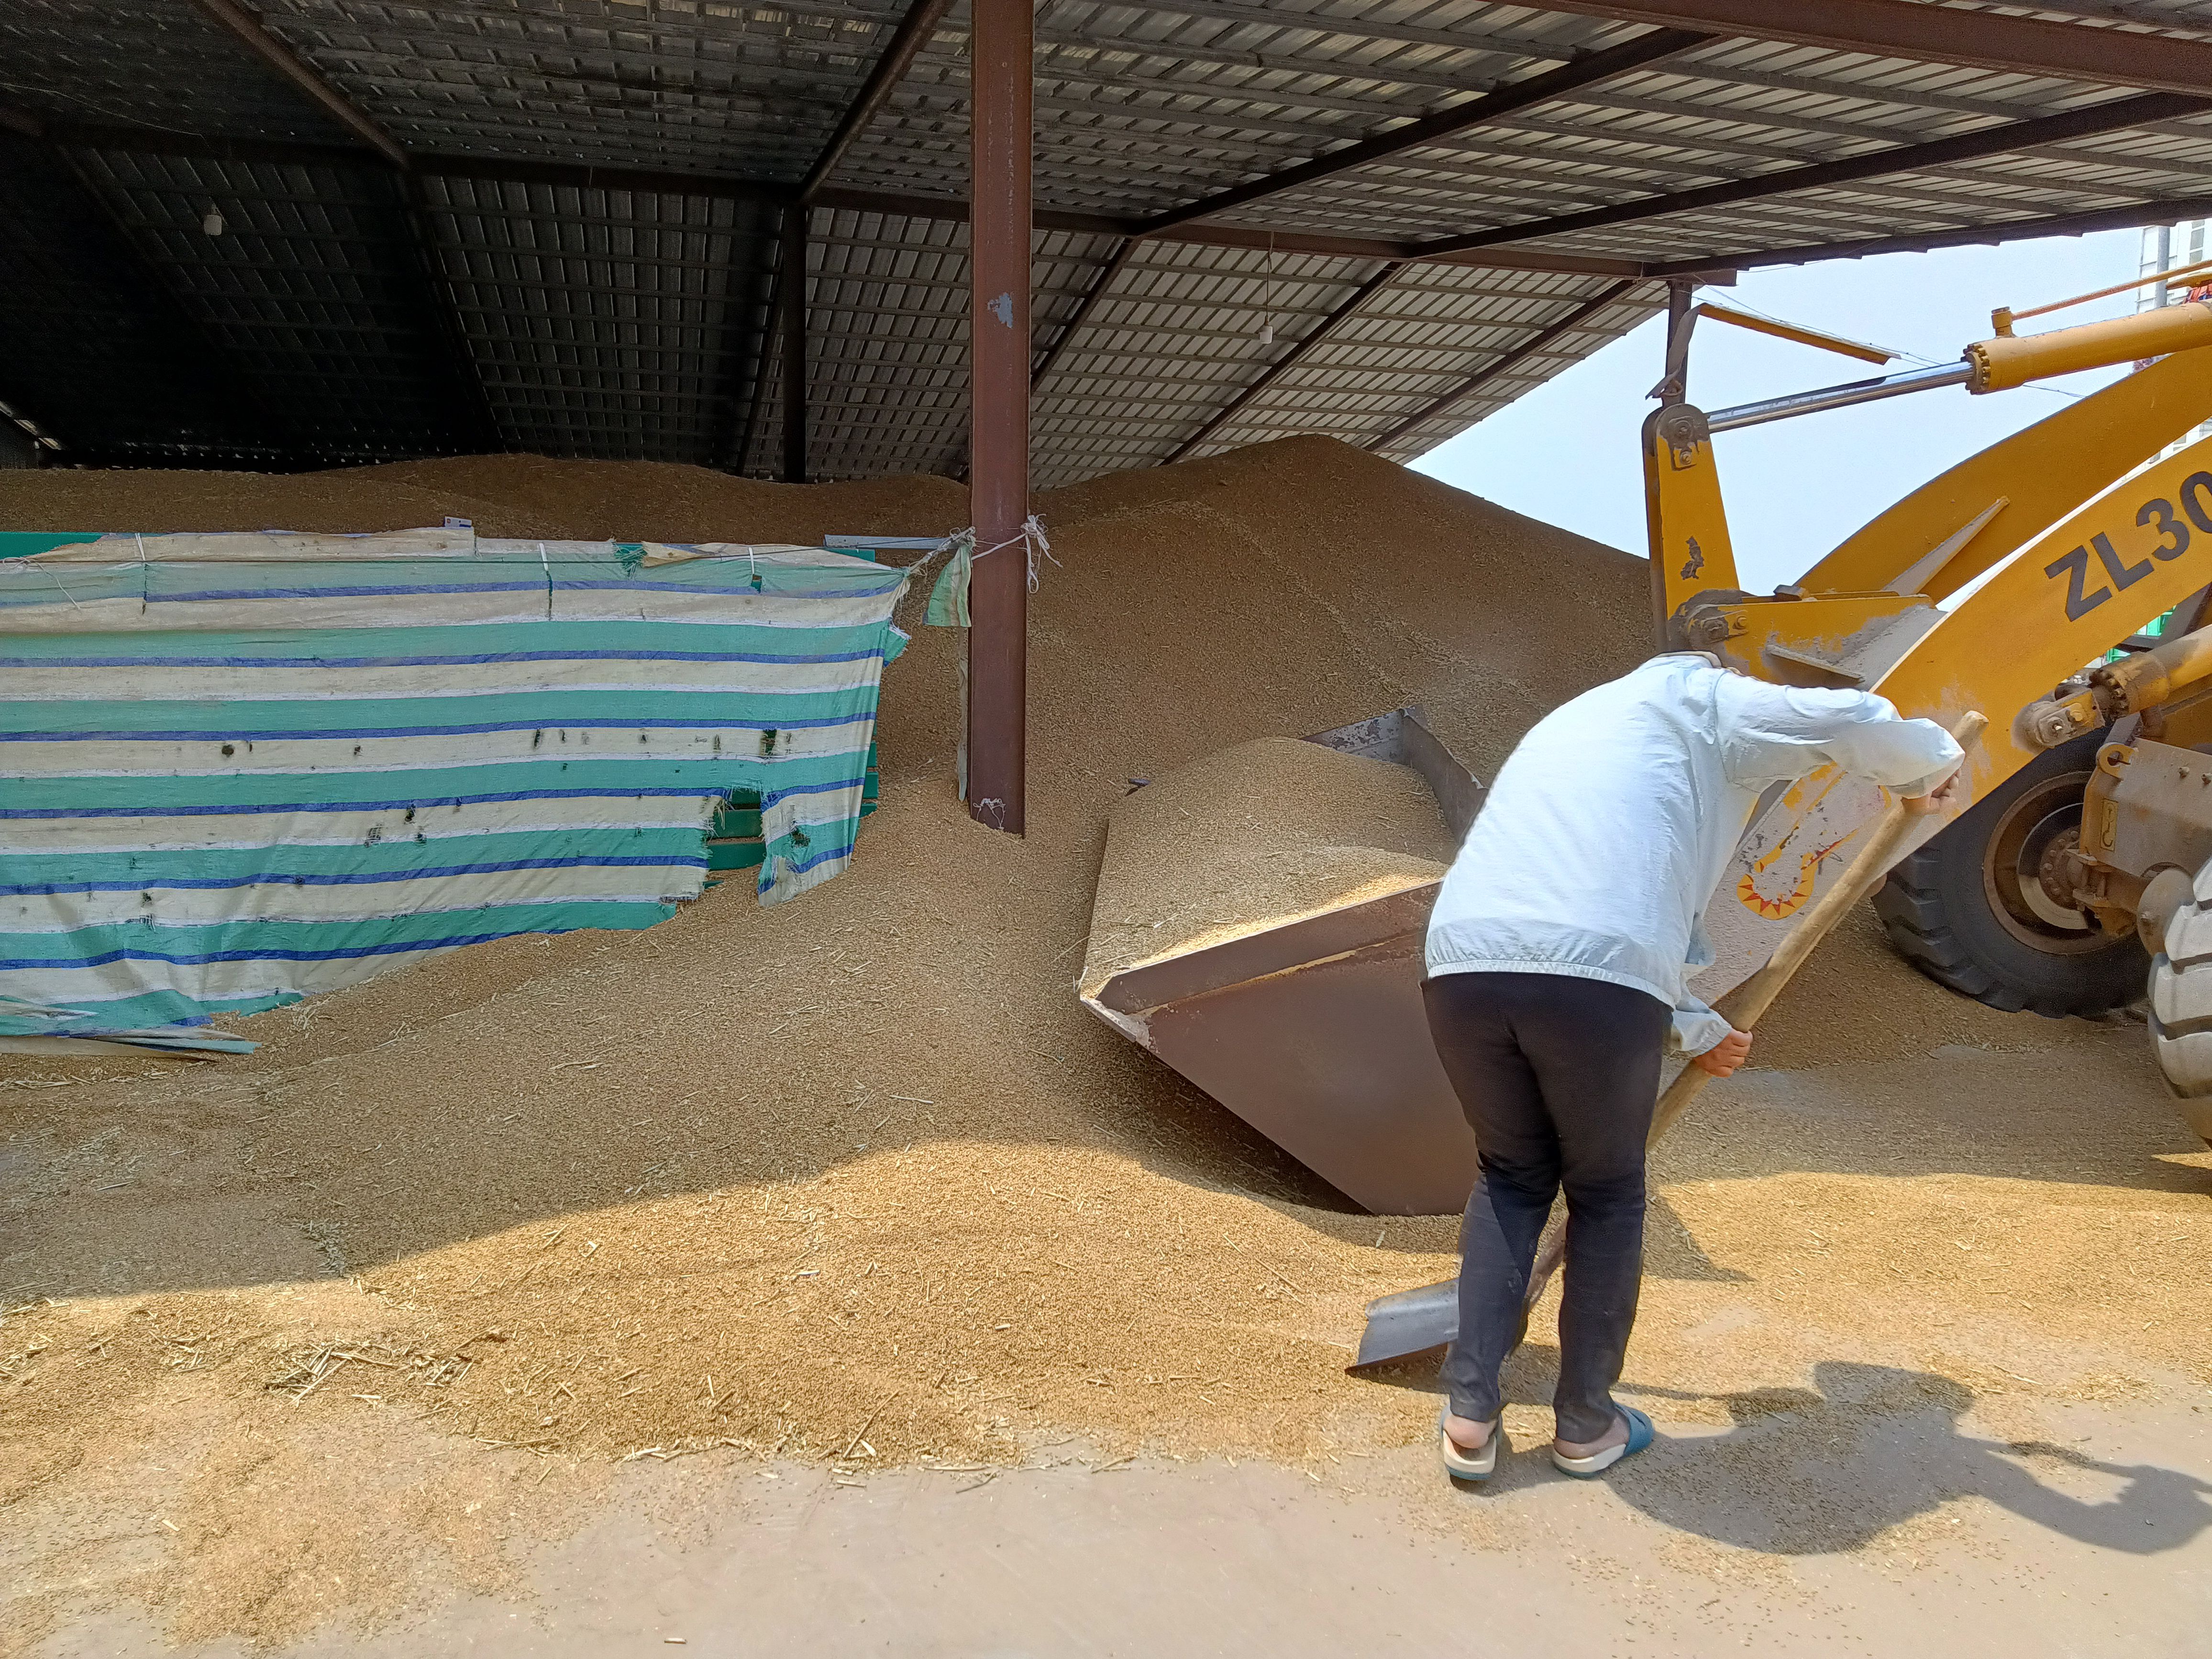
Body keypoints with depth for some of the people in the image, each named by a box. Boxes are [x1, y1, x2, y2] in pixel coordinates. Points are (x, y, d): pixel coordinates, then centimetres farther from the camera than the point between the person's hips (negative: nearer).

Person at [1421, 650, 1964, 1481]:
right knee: (1606, 1194, 19)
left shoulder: (1572, 726, 38)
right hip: (1599, 980, -5)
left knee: (1511, 1177, 26)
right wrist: (1930, 770, 25)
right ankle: (1586, 1424, 32)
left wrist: (1698, 1031, 46)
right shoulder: (1698, 699, 19)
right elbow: (1853, 720, 2)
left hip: (1463, 965, 6)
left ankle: (1469, 1417, 24)